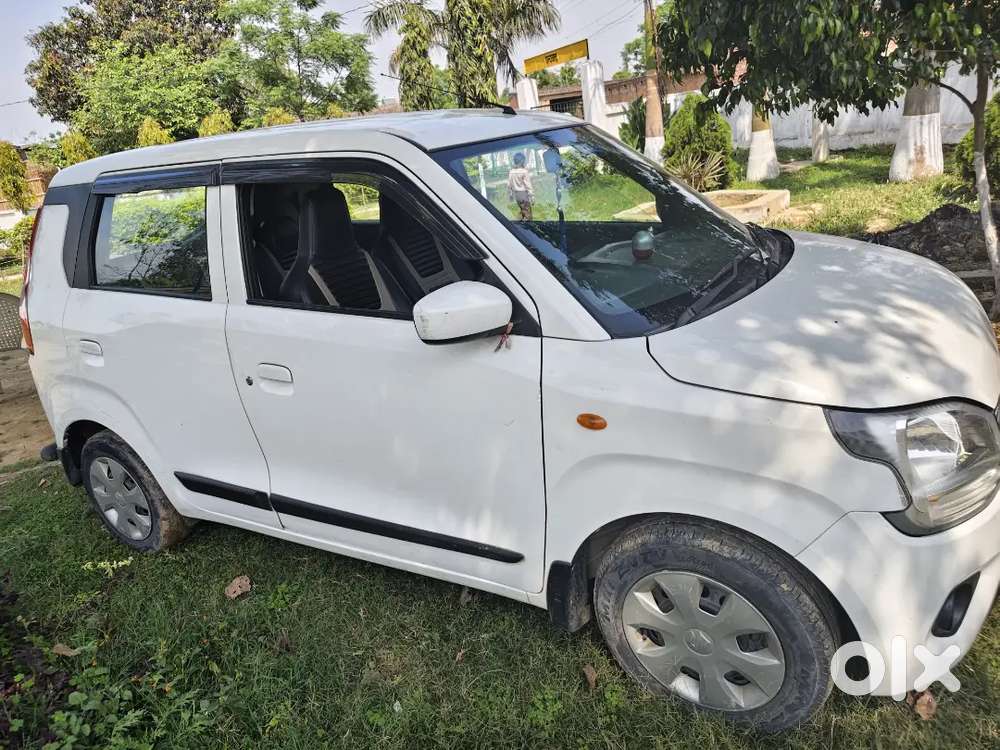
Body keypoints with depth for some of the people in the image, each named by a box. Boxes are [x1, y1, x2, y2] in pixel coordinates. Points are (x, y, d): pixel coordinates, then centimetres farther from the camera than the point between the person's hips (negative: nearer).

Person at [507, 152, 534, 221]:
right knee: (527, 213, 1)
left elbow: (509, 185, 7)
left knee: (522, 210, 21)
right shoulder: (524, 172, -17)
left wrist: (510, 195, 20)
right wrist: (532, 196, -12)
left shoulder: (511, 172, 0)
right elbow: (528, 185, -17)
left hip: (516, 194, 7)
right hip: (524, 193, -6)